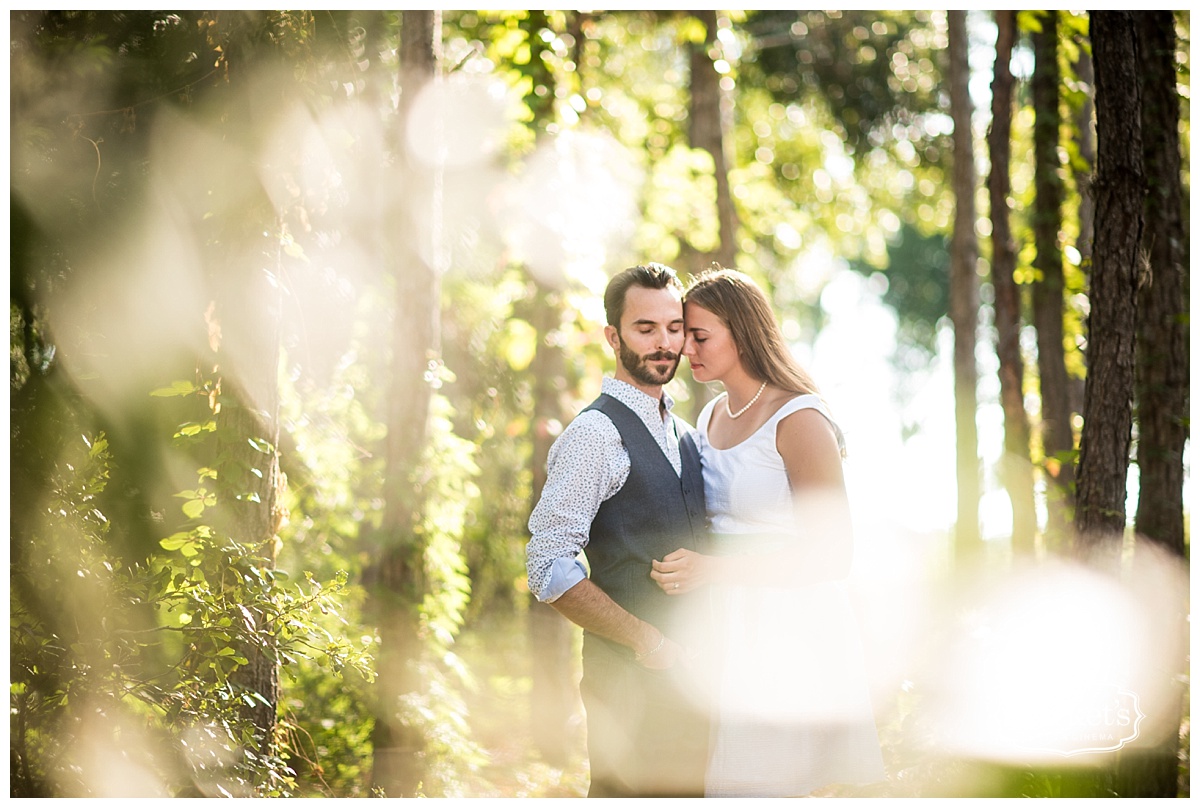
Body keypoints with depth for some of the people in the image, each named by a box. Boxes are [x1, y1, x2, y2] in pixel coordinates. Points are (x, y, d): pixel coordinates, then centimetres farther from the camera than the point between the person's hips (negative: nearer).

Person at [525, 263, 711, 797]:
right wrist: (647, 641, -19)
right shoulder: (596, 434, -9)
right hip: (632, 677, -8)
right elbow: (550, 569, -18)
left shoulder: (684, 436, 17)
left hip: (687, 670, 8)